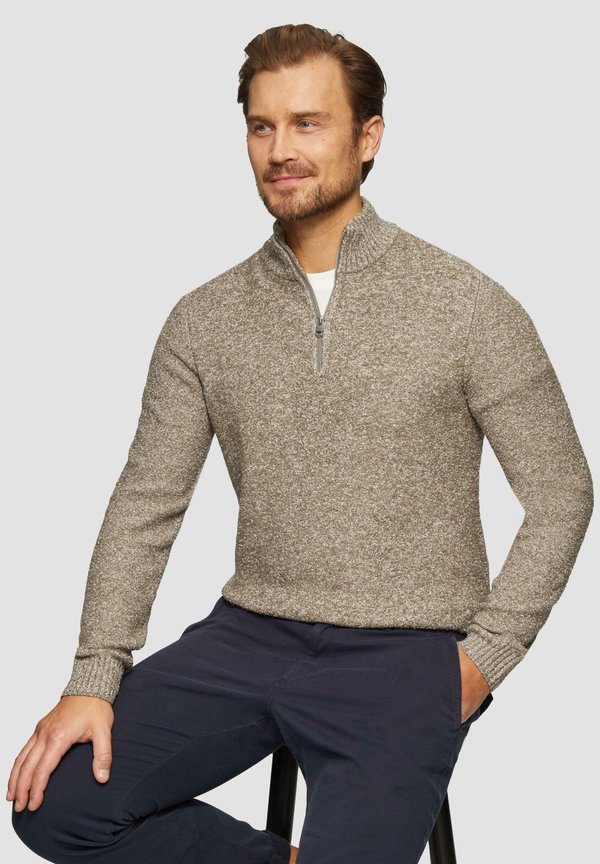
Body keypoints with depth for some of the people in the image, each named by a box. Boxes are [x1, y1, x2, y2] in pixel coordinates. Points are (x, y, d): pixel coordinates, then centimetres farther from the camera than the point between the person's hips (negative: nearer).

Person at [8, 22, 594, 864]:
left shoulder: (469, 307, -5)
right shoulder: (204, 320, 5)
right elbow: (145, 506, 5)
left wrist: (482, 659, -8)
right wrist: (95, 678, -5)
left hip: (402, 654, -3)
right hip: (250, 636, 4)